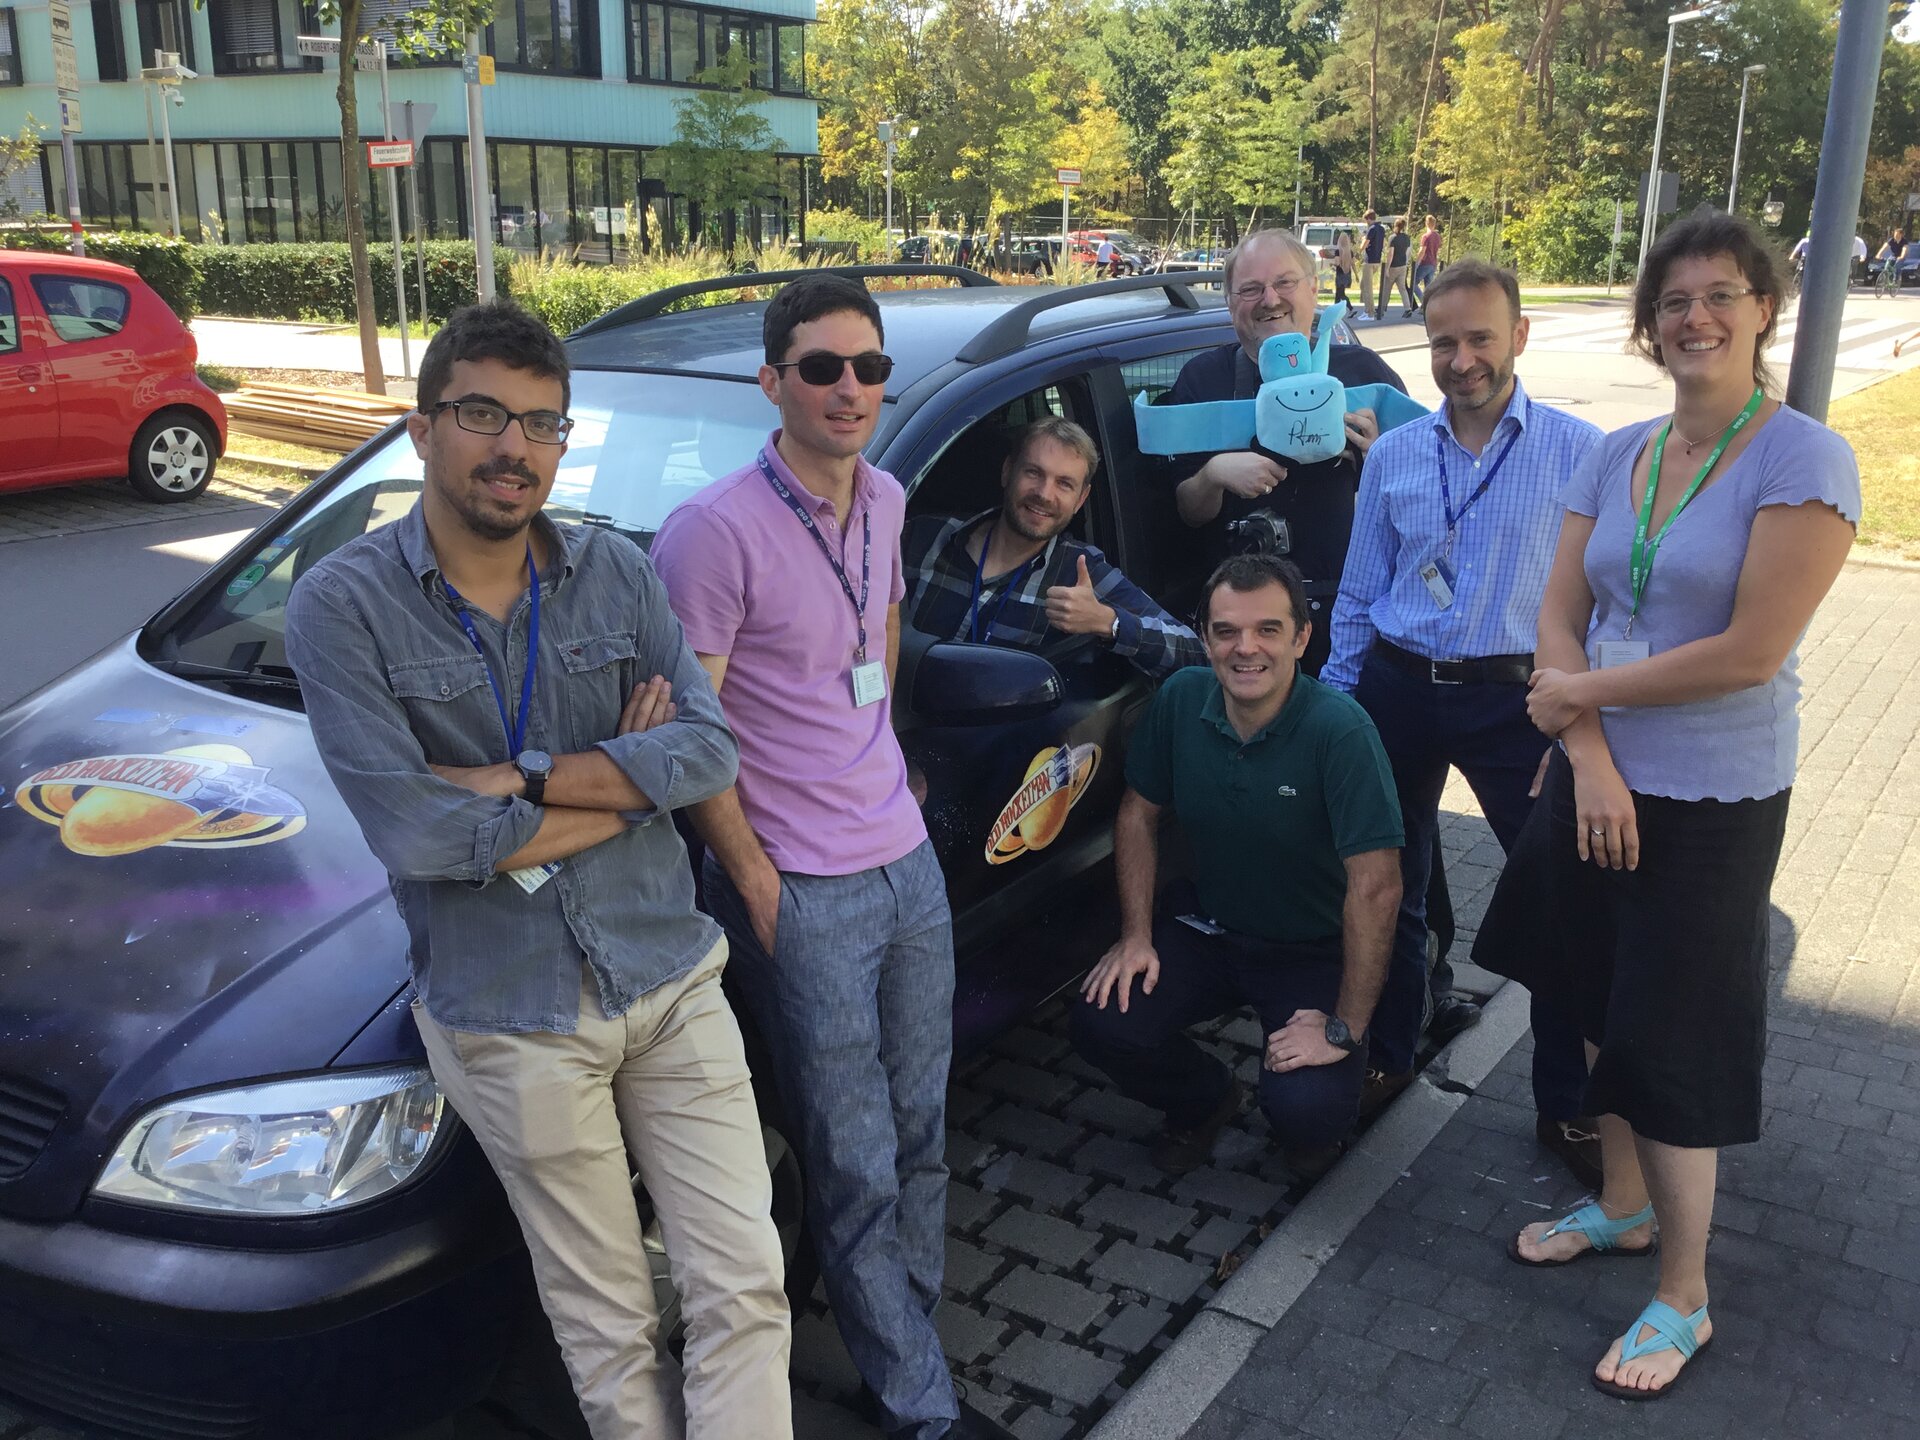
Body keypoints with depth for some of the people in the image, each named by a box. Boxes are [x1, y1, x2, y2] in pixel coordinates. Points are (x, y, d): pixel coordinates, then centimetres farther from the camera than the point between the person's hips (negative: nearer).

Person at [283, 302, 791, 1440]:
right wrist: (630, 778, -13)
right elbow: (411, 832, -20)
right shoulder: (342, 606, -10)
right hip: (512, 1021, -2)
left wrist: (517, 777, -18)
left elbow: (711, 749, -8)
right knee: (609, 1324, 14)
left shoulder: (617, 571, 1)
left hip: (673, 977, 3)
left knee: (746, 1285, 7)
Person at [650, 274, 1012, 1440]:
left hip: (909, 859, 7)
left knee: (921, 1133, 19)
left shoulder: (886, 500, 4)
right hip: (806, 892, -7)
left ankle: (905, 1333, 39)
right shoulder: (716, 532, -18)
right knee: (859, 1169, 6)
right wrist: (754, 882, -12)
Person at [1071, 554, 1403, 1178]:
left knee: (1305, 1110, -26)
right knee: (1101, 1024, -17)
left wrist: (1345, 1028, -25)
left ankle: (1316, 1124, 16)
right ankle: (1206, 1098, 16)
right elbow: (1138, 813, 4)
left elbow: (1376, 886, -26)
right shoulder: (1181, 700, -10)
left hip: (1313, 954, -4)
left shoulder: (1340, 730, -26)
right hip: (1206, 929, 4)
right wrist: (1136, 935, -4)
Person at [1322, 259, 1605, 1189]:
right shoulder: (1392, 455, 7)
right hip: (1397, 690, 3)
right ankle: (1400, 1033, 37)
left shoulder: (1577, 451, -3)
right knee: (1388, 881, 14)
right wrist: (1330, 708, 8)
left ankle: (1569, 1110, 12)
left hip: (1517, 697, -3)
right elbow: (1358, 597, 11)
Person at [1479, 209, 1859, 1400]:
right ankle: (1625, 1207, 40)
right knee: (1605, 1007, 17)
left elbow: (1750, 652, -21)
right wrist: (1589, 759, -12)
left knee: (1669, 1044, 2)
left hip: (1712, 804, -5)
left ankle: (1684, 1300, 21)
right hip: (1598, 779, 6)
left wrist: (1581, 692, -12)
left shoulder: (1802, 460, -13)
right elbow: (1560, 616, 1)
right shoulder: (1617, 456, 4)